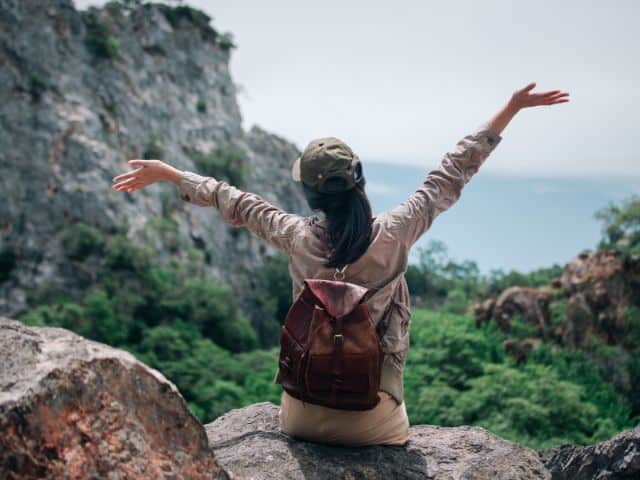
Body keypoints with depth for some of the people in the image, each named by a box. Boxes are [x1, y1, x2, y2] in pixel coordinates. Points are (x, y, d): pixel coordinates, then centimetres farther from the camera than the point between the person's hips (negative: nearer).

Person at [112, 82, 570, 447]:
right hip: (372, 419, -1)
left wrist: (168, 173, 19)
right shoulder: (393, 234, -16)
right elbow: (452, 174, -7)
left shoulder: (298, 237, -12)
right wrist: (511, 109, 2)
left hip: (303, 415, 1)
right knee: (395, 438, 32)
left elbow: (235, 203, 3)